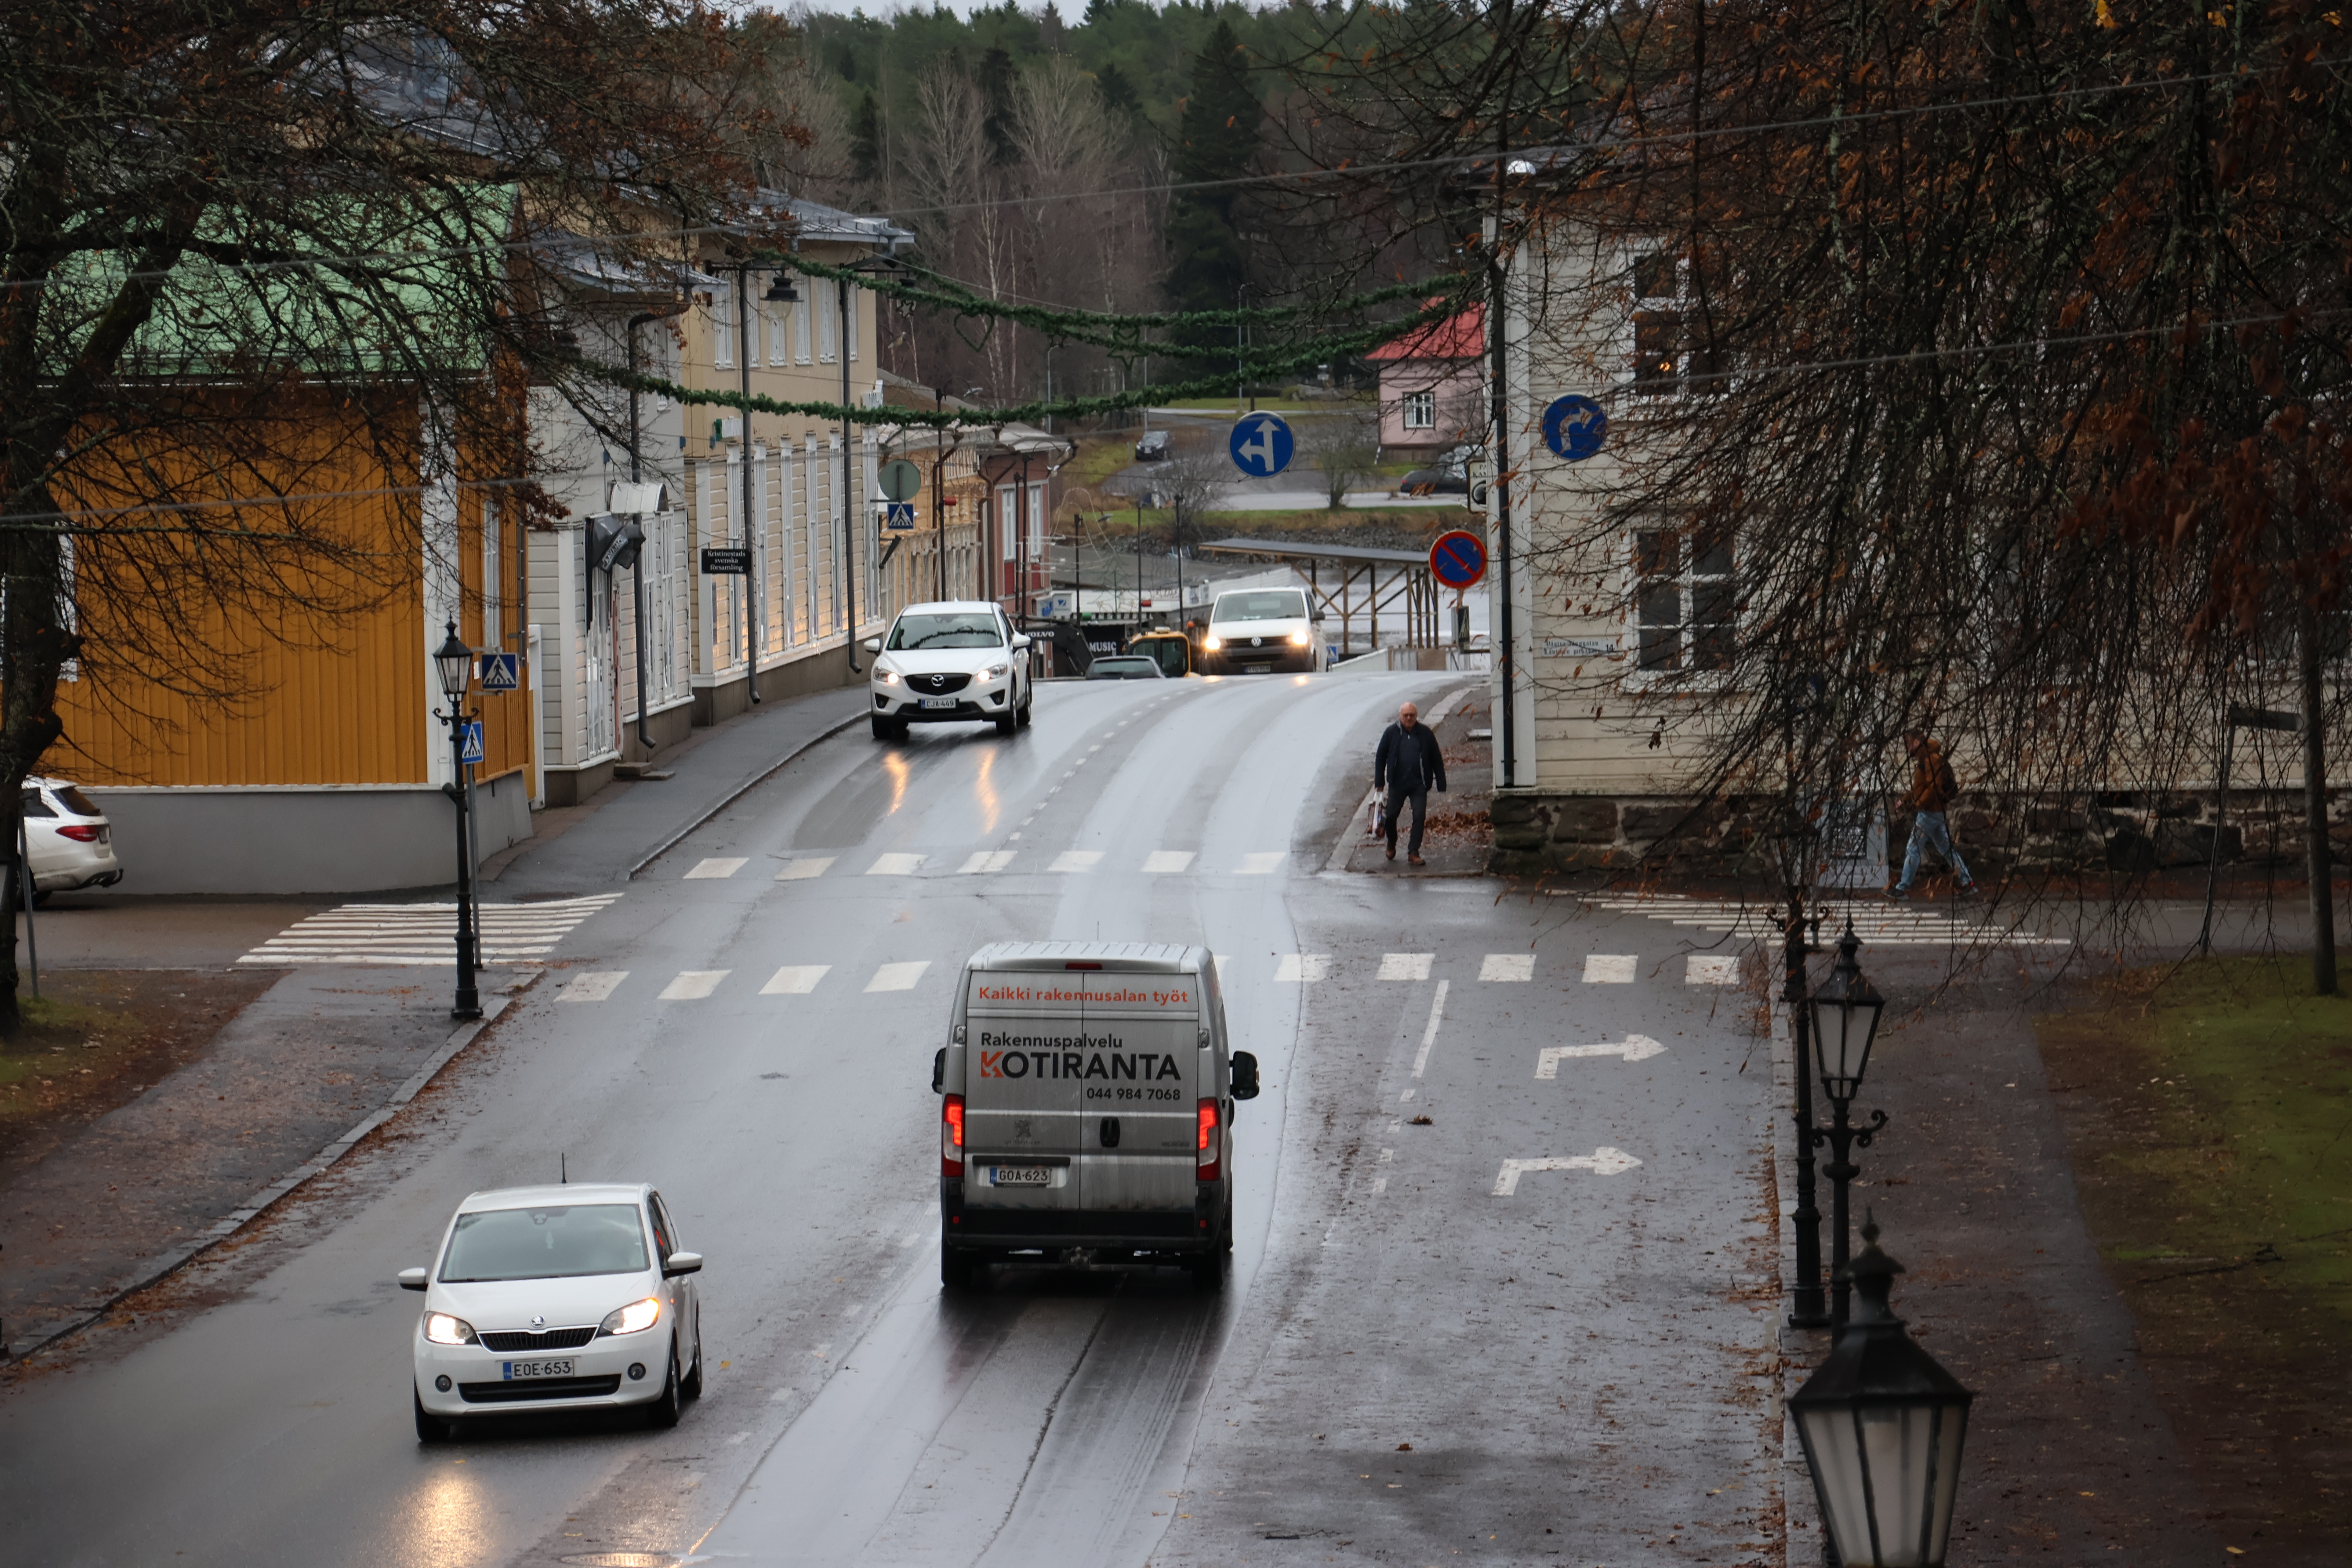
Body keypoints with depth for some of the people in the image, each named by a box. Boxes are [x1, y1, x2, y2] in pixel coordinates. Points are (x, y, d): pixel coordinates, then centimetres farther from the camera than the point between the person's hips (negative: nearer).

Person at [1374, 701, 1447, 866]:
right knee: (1391, 815, 8)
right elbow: (1380, 758, 6)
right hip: (1397, 783, 1)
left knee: (1419, 817, -7)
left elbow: (1437, 760, 3)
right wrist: (1379, 782, 2)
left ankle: (1413, 853, 0)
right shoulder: (1391, 733, 0)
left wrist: (1441, 785, 0)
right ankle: (1391, 844, 35)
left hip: (1419, 784, -1)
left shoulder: (1426, 734, -1)